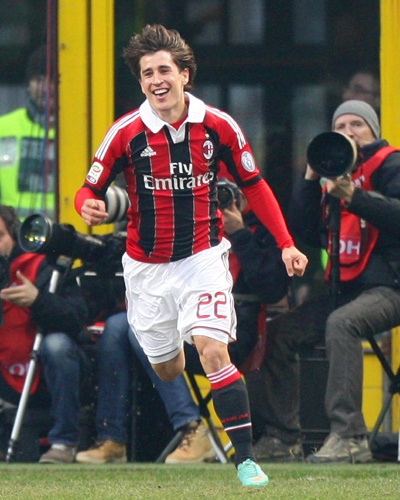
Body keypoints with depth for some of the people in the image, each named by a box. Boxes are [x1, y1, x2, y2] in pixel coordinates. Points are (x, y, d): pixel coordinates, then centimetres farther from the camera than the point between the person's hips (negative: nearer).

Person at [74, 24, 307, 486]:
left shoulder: (218, 126, -7)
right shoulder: (126, 133, -10)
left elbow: (253, 185, 5)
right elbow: (89, 189, -2)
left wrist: (285, 243, -1)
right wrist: (88, 207, -27)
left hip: (203, 258, -1)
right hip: (147, 269, 1)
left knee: (214, 350, -20)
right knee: (167, 370, 9)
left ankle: (245, 457, -19)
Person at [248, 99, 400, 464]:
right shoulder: (334, 171, 19)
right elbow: (304, 230, 12)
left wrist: (353, 197, -27)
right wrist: (311, 180, 1)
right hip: (346, 288, 8)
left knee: (341, 323, -35)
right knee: (280, 332, 0)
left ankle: (350, 437, -40)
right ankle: (281, 436, 7)